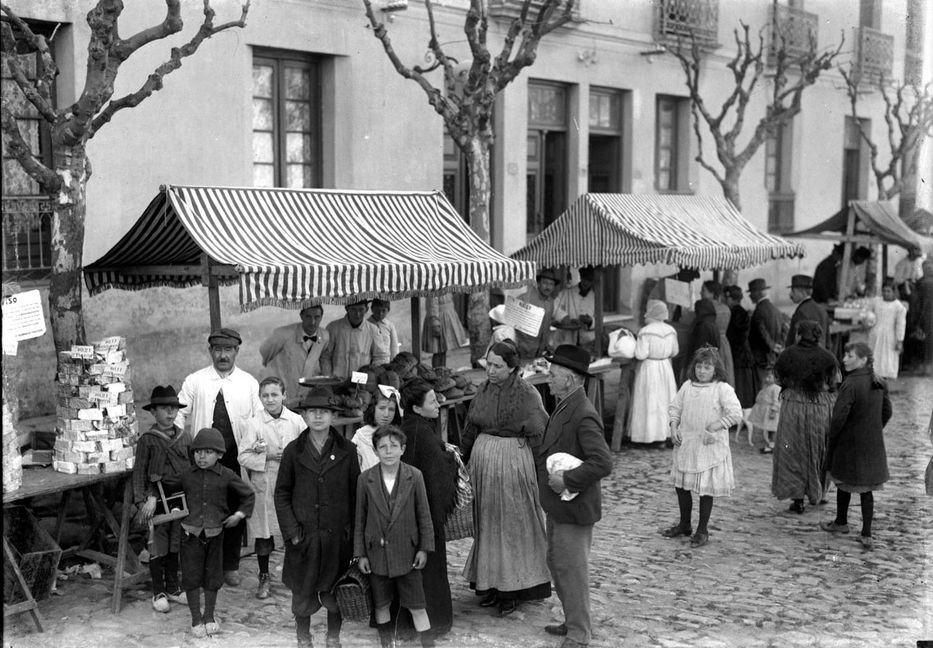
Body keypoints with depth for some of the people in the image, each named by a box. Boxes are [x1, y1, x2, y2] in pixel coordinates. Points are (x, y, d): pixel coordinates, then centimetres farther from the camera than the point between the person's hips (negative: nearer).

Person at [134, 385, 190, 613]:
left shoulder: (182, 437, 7)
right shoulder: (147, 440, -6)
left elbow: (190, 468, 14)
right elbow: (139, 473, -6)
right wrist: (141, 501, -13)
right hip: (156, 500, -4)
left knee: (175, 546, 13)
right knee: (157, 548, 2)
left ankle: (172, 588, 25)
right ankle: (158, 592, 13)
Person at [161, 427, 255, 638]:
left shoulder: (227, 476, -3)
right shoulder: (186, 475, 0)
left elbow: (248, 495, 7)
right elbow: (164, 483, 15)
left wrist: (239, 514, -2)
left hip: (215, 534, 0)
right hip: (191, 534, 0)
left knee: (213, 577, 11)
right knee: (191, 577, 3)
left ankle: (209, 616, 28)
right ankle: (196, 619, 17)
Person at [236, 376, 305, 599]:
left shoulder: (296, 421, 0)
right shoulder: (254, 424, -3)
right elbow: (243, 456, -5)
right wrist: (267, 456, -16)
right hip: (263, 485, 0)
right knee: (263, 532, 7)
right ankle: (264, 577, 21)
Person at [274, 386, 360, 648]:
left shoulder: (347, 450, 0)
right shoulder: (293, 451, -1)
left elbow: (355, 492, 4)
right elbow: (282, 494, 2)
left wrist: (352, 529, -2)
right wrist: (291, 531, -5)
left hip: (338, 535, 0)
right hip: (304, 536, 0)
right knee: (303, 592, 8)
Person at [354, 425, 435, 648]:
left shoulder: (414, 476, -6)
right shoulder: (365, 479, -4)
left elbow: (424, 515, 0)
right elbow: (360, 519, 1)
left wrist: (424, 548, -2)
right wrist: (360, 554, 1)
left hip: (407, 552, -1)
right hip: (377, 552, 1)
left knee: (416, 605, 3)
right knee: (381, 604, 12)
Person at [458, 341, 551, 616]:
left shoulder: (527, 394, -13)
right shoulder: (483, 391, 5)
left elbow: (540, 435, -12)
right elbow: (471, 429, 15)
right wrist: (466, 458, 14)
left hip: (514, 462, -6)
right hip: (483, 460, 6)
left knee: (513, 524, 3)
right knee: (487, 524, 12)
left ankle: (512, 590, 12)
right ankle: (490, 584, 24)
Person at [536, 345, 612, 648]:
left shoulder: (583, 415, -23)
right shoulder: (563, 407, 8)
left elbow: (602, 463, -30)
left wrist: (567, 480, -25)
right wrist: (541, 467, 8)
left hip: (574, 507, -10)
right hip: (557, 506, 10)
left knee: (571, 569, 1)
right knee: (556, 563, 20)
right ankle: (573, 621, 34)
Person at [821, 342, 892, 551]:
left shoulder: (850, 385, -22)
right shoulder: (879, 384, 1)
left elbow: (839, 417, -22)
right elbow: (887, 412, 10)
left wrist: (830, 441, -9)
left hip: (850, 445, -6)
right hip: (873, 445, 6)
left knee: (844, 482, 16)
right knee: (866, 489, 10)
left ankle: (841, 522, 34)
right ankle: (866, 535, 11)